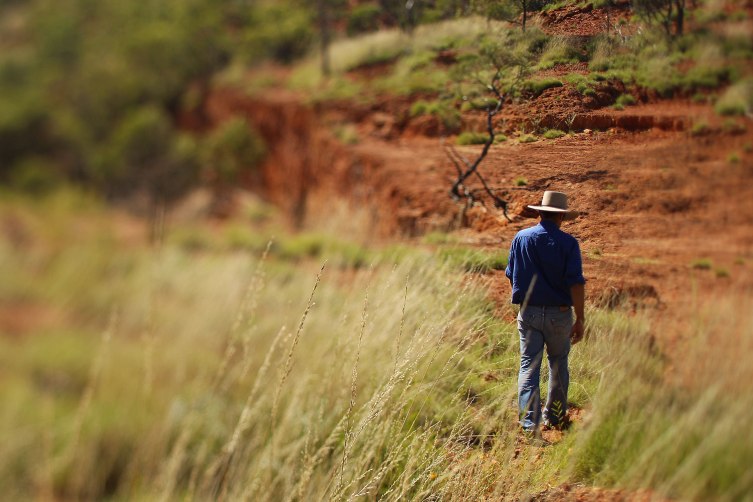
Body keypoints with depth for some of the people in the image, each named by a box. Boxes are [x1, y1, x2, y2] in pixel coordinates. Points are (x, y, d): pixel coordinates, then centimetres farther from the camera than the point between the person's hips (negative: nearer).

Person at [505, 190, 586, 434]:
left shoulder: (521, 238, 2)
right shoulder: (568, 243, -8)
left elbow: (511, 276, 9)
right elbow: (576, 283, -13)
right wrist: (580, 318, -8)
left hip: (528, 313, 2)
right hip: (559, 314, -1)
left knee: (528, 366, 3)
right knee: (558, 364, 17)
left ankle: (530, 423, -7)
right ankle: (554, 416, 27)